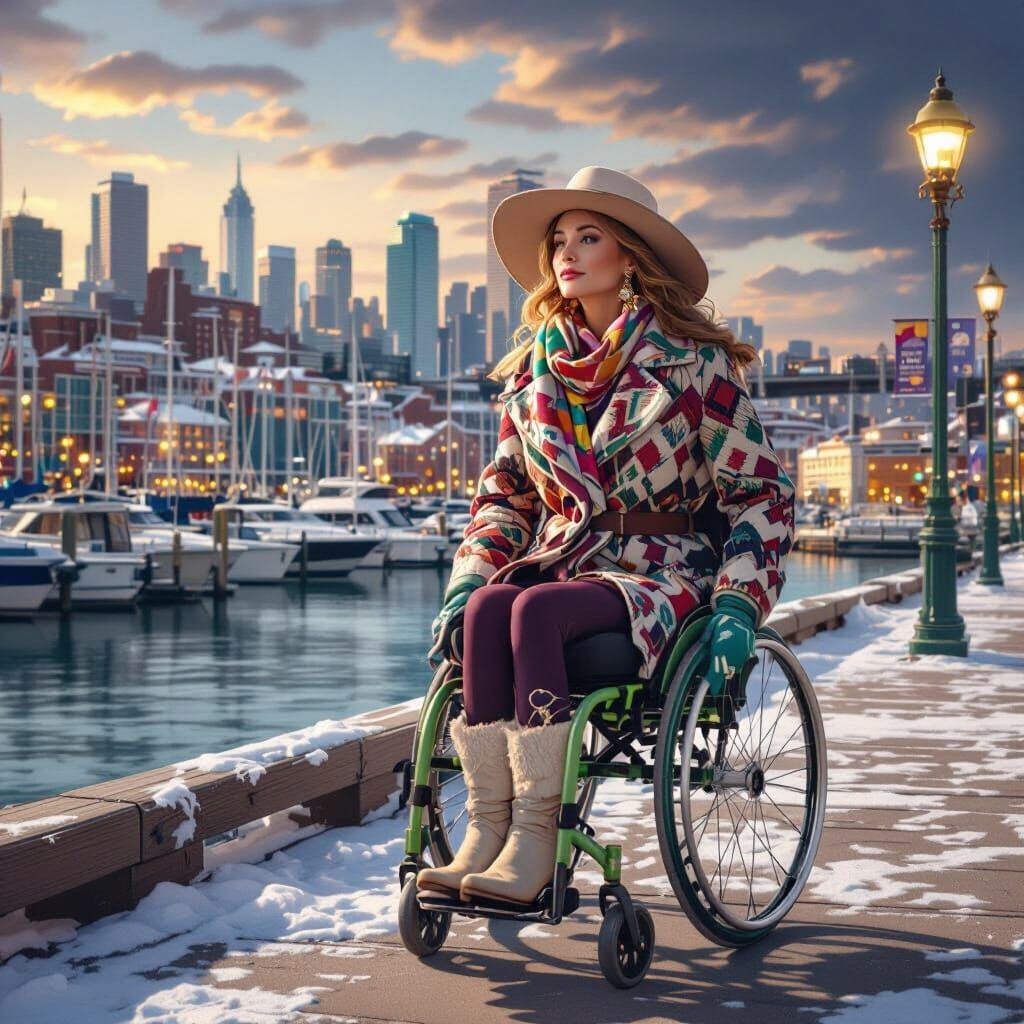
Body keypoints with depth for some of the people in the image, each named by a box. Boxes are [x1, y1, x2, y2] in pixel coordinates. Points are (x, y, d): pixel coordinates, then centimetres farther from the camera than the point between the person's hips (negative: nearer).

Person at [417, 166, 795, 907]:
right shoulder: (534, 369, 13)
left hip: (659, 572, -4)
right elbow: (504, 493, 18)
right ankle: (486, 833, -31)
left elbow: (762, 492, -1)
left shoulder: (694, 362, -1)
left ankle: (535, 836, -32)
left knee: (535, 612, -34)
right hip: (560, 560, 4)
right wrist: (467, 583, 2)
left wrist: (737, 608, -13)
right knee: (486, 610, -30)